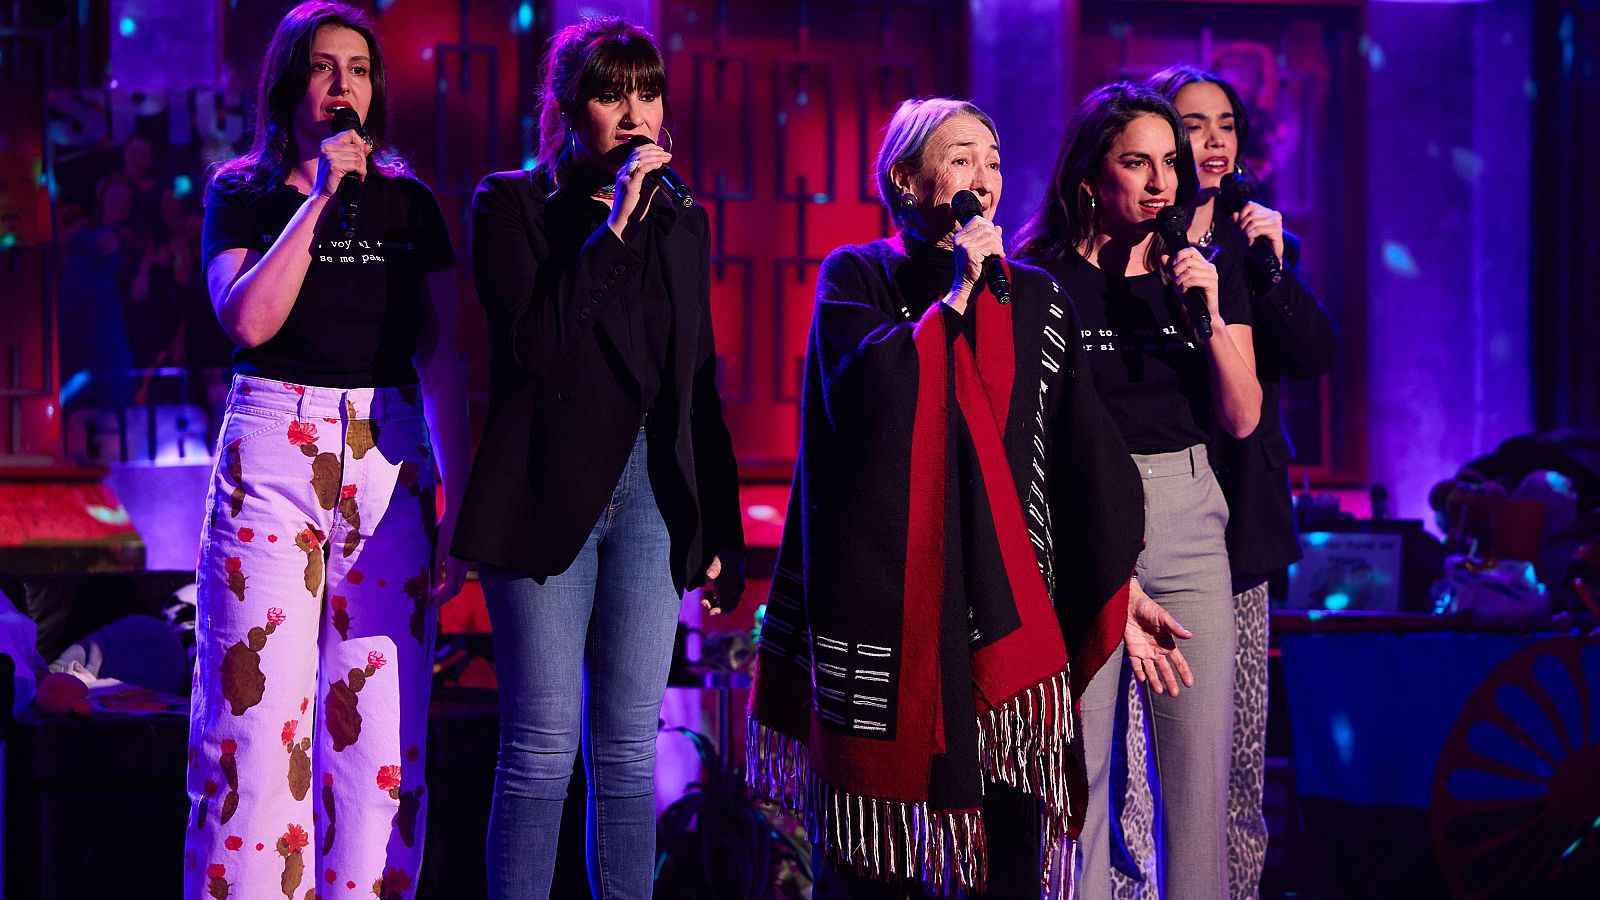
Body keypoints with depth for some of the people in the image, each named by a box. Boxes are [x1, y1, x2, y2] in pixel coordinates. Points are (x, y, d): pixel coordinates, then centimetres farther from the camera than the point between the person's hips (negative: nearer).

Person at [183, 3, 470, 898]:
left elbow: (442, 362, 9)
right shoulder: (243, 195, 8)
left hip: (388, 456, 2)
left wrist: (458, 503, 2)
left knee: (380, 729, -2)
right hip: (273, 453, -2)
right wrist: (318, 197, -9)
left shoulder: (409, 205, 12)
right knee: (260, 710, -6)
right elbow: (249, 319, -10)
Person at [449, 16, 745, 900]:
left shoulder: (681, 225, 15)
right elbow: (533, 344, -13)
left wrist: (723, 530, 14)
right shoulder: (512, 205, 2)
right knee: (542, 746, -5)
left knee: (629, 749, 5)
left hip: (651, 498, 4)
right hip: (549, 493, -4)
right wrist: (612, 224, -15)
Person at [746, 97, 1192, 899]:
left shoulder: (1036, 301, 15)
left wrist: (1119, 587, 3)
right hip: (885, 588, -2)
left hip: (1005, 596, 2)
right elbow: (859, 390, -13)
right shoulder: (856, 277, 7)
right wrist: (956, 294, -6)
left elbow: (1083, 450, 10)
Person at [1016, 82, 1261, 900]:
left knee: (1198, 760, 2)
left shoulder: (1207, 272, 9)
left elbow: (1242, 420, 5)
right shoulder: (1044, 279, -2)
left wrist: (1210, 315, -9)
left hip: (1186, 519, 3)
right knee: (1077, 760, -3)